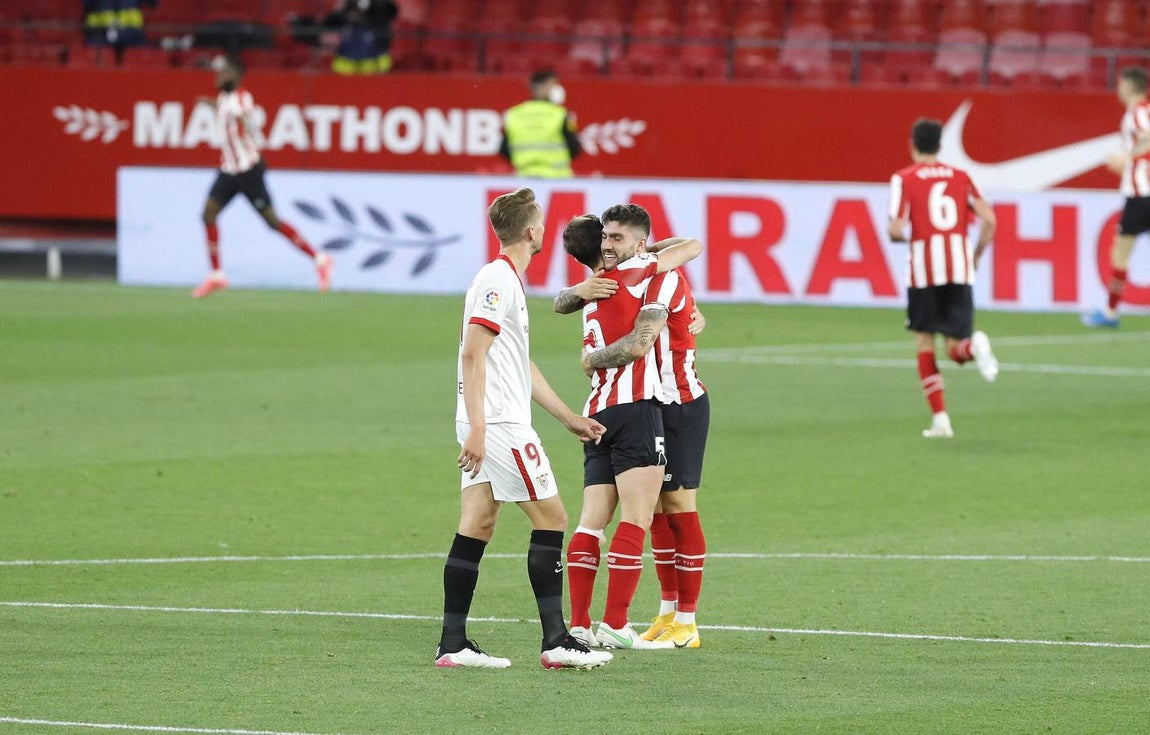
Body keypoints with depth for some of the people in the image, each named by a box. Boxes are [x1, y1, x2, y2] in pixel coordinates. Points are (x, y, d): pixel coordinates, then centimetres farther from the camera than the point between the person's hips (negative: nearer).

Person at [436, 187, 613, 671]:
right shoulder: (497, 280, -12)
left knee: (476, 527, 6)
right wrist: (476, 427, -26)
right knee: (550, 519, -4)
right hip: (499, 425, -10)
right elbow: (473, 352, -20)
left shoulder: (507, 280, 19)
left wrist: (570, 419, 28)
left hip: (487, 428, 10)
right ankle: (556, 641, -5)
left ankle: (453, 644, 3)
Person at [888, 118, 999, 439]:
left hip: (923, 269, -2)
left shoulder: (904, 179, 1)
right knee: (956, 349, 7)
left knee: (924, 344, 11)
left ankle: (940, 417, 2)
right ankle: (974, 346, -29)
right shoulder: (960, 177, 12)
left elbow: (896, 230, -8)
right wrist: (975, 258, 14)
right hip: (960, 269, 3)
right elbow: (989, 220, 2)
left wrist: (899, 235, 15)